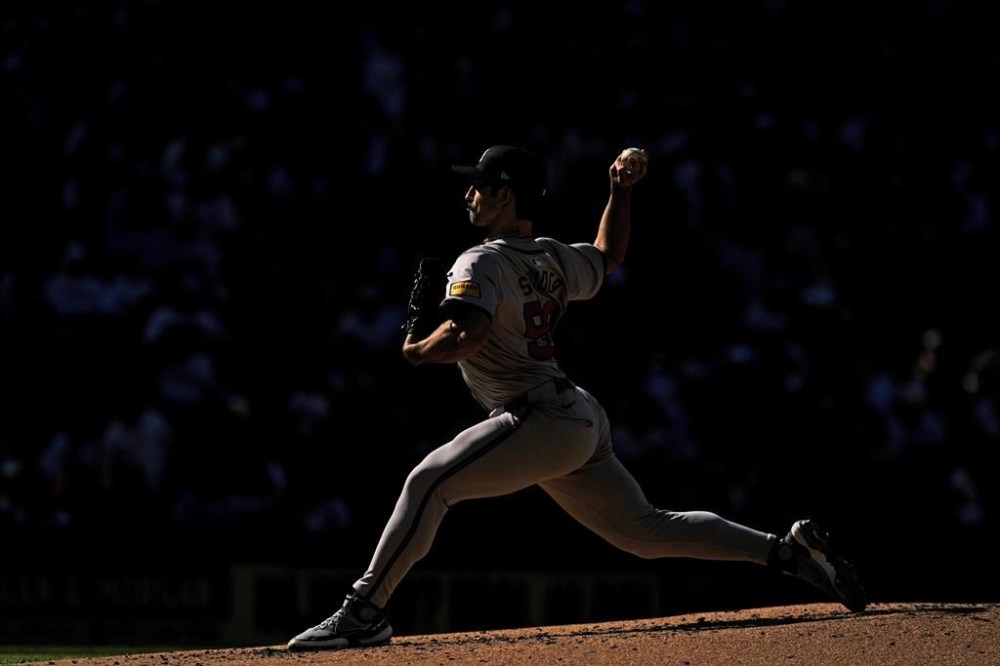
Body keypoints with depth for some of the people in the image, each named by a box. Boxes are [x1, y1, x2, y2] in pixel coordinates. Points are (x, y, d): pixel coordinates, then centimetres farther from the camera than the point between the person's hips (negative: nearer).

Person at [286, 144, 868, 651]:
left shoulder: (482, 264, -10)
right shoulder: (555, 260, 16)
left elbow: (466, 337, -27)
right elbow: (609, 257, 38)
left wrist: (418, 351, -8)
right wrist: (622, 190, 32)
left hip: (541, 420, -9)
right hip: (583, 421, 9)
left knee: (429, 482, -13)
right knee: (646, 530, 14)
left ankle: (365, 612, -20)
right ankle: (789, 549, 11)